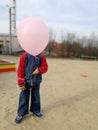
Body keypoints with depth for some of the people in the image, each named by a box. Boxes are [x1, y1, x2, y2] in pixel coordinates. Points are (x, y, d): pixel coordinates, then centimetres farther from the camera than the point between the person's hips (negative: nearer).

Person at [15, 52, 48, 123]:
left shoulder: (41, 56, -5)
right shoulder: (25, 56, -12)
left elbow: (45, 66, 0)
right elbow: (20, 69, -11)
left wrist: (39, 70, -24)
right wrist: (21, 83, -11)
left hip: (37, 81, 2)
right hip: (26, 81, -2)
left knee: (36, 96, 18)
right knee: (24, 97, 8)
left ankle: (36, 110, 39)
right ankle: (21, 113, 27)